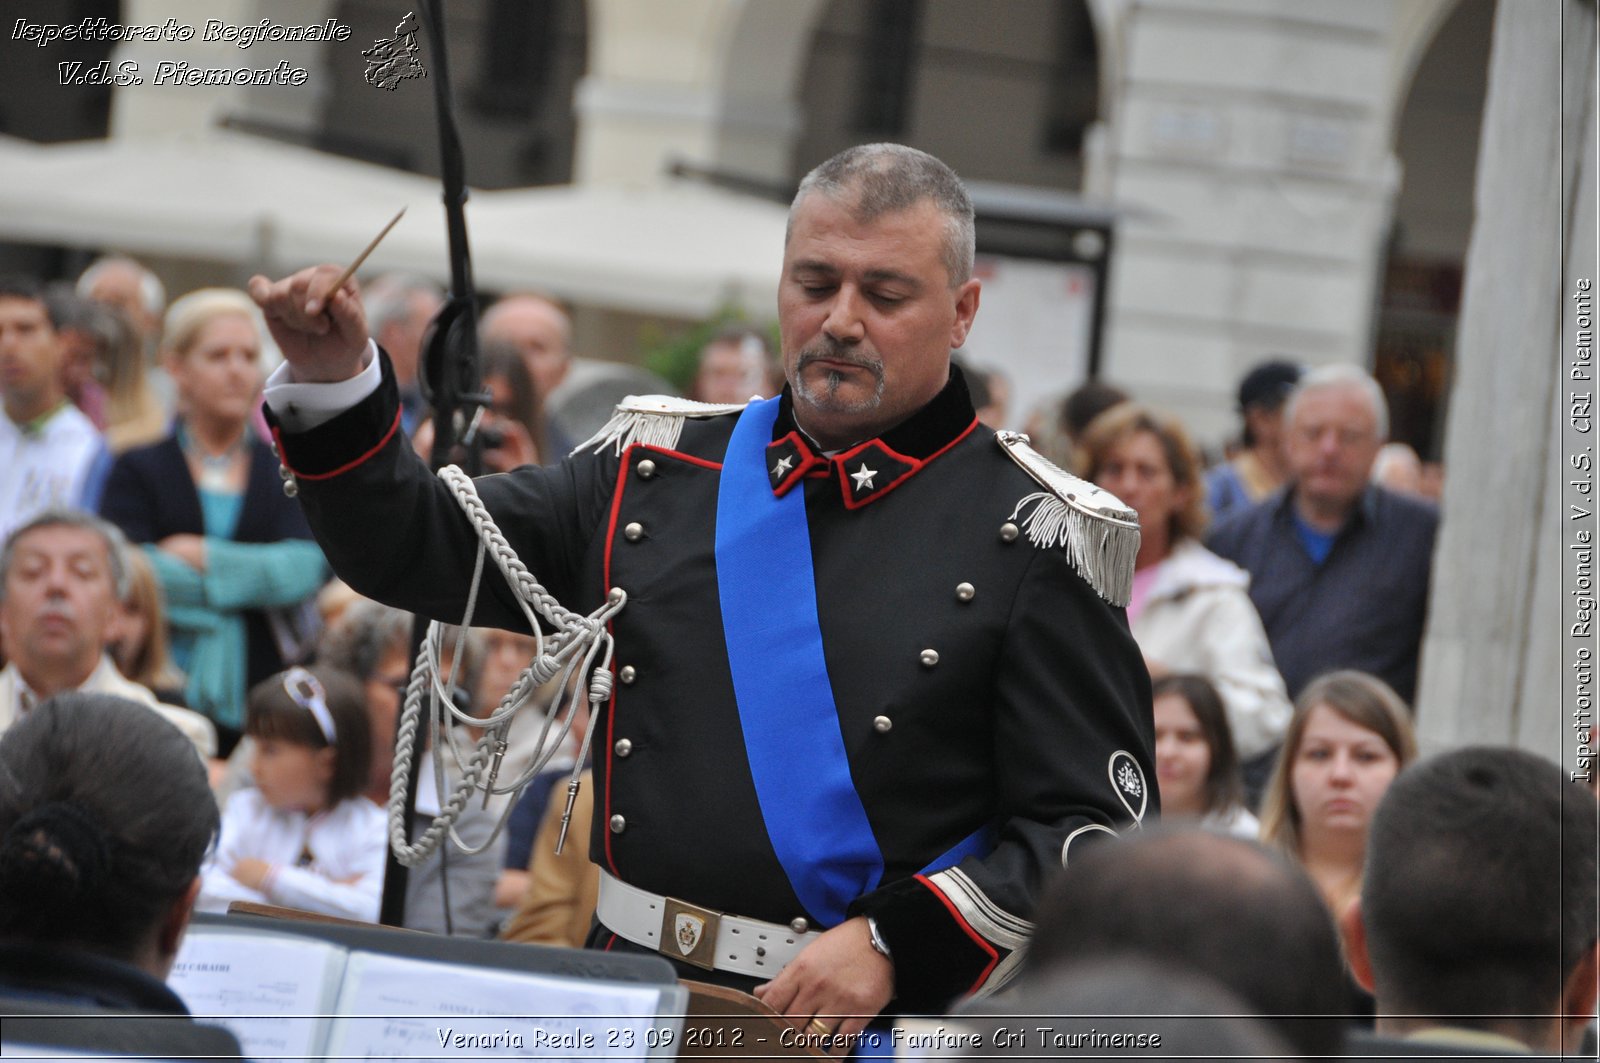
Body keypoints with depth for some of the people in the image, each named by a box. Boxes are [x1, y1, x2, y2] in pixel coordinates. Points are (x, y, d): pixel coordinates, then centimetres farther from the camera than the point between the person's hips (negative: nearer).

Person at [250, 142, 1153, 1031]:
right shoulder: (655, 474, 13)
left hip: (874, 1026, -4)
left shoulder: (1035, 537, -1)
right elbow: (411, 548, 20)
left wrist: (893, 946, -16)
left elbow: (1103, 826, -5)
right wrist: (334, 382, 3)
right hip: (629, 1006, 4)